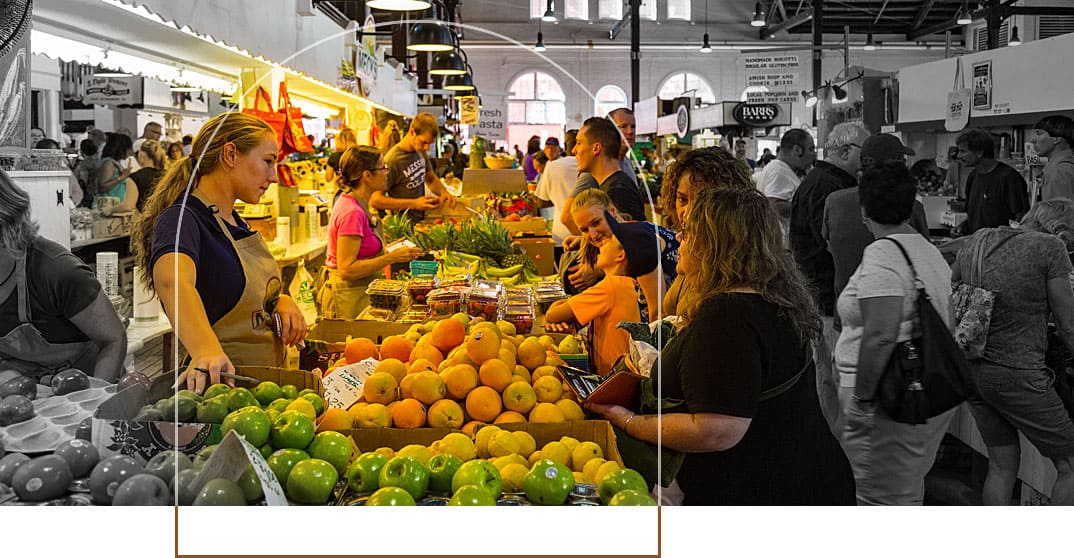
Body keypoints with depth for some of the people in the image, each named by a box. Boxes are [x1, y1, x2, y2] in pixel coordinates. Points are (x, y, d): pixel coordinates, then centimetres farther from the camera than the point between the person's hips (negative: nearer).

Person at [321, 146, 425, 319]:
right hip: (349, 298, -10)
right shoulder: (352, 212, -20)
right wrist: (392, 257, -22)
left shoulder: (352, 203, 10)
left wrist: (389, 250, 11)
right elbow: (347, 270, -23)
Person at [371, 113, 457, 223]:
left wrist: (443, 191, -2)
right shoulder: (392, 160, -19)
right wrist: (414, 204, -22)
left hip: (421, 221, 7)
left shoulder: (421, 152, 4)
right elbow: (375, 200, -19)